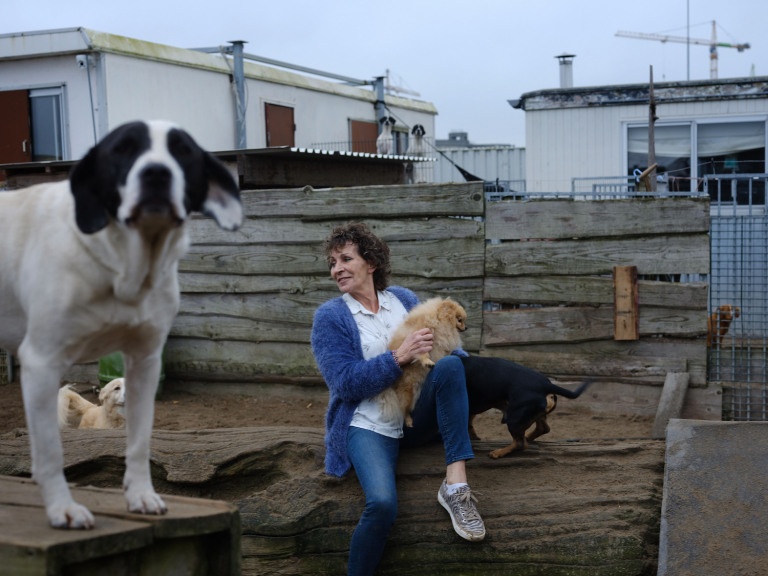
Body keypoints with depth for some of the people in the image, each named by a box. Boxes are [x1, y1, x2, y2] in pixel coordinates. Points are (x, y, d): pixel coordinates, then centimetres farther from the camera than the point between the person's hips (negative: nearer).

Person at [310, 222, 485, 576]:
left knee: (450, 364, -26)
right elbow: (346, 383, -10)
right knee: (382, 502, -31)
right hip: (368, 426, -4)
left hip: (416, 420, 4)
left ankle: (455, 483, -30)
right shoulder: (330, 317, 0)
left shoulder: (404, 300, 12)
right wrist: (399, 358, -21)